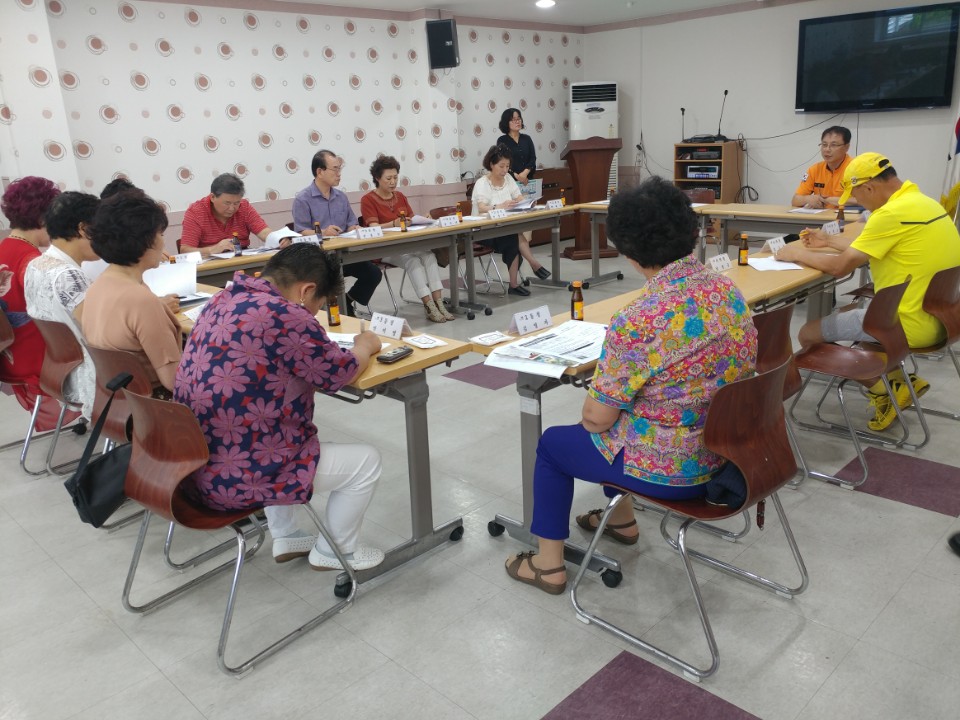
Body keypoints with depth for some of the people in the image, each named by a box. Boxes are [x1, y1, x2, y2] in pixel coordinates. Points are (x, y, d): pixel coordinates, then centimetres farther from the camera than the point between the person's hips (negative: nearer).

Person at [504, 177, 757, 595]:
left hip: (673, 469, -7)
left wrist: (594, 404, 3)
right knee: (616, 426, 31)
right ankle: (621, 518, 48)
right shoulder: (728, 290, -5)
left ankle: (549, 565, 26)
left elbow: (596, 419, -20)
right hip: (727, 451, 7)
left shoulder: (637, 322, -29)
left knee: (552, 443, 16)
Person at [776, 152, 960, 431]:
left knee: (809, 334, -2)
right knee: (848, 313, 30)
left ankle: (883, 388, 7)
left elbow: (840, 267, -18)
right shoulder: (919, 200, 8)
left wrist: (797, 254, -3)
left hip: (912, 322, -10)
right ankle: (900, 381, 18)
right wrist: (828, 240, 22)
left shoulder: (893, 213, -22)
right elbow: (870, 249, 19)